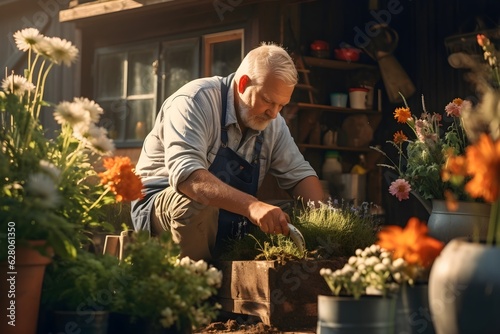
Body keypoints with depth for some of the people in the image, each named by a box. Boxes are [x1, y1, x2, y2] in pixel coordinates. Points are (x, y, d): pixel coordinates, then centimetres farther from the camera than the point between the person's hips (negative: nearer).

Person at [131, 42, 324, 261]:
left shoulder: (273, 123, 0)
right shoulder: (195, 101, -22)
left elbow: (299, 174, 6)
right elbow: (185, 174, -37)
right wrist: (251, 205, -49)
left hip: (226, 222, 7)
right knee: (199, 201, -36)